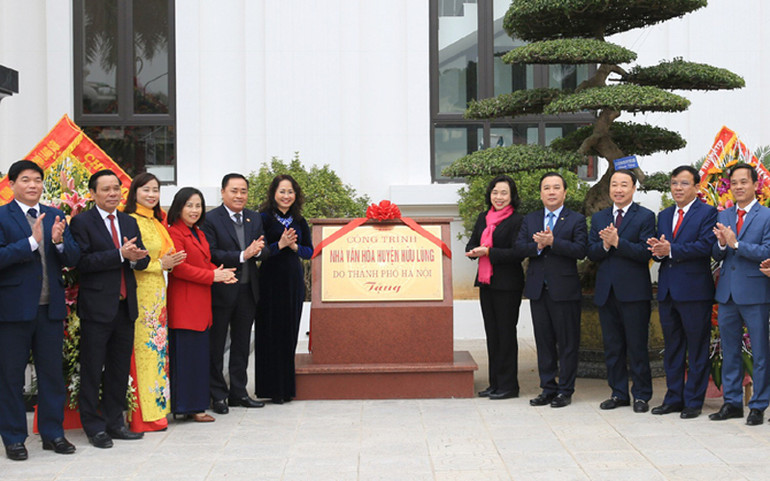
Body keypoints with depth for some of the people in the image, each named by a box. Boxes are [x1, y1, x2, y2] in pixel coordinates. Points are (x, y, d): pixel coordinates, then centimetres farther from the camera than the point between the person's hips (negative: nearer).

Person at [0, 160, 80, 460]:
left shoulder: (55, 217, 10)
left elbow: (73, 259, 5)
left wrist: (59, 242, -15)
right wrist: (32, 241, -22)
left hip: (50, 308, 4)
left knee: (52, 373, 10)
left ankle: (52, 433, 20)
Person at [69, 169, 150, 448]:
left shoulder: (130, 223, 15)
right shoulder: (82, 222, -5)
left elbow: (142, 260, 11)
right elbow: (82, 261, -17)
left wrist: (136, 258, -13)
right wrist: (120, 254, -21)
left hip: (125, 306, 6)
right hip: (97, 307, -6)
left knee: (120, 369, 12)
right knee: (92, 370, 0)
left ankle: (115, 422, 21)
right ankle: (94, 427, 9)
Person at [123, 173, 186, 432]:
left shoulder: (156, 221, 16)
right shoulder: (131, 221, -10)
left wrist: (169, 262, 9)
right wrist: (160, 264, -15)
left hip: (157, 291, 9)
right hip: (139, 292, -9)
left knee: (157, 349, 11)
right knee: (143, 349, -7)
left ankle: (156, 407, 17)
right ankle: (143, 414, -2)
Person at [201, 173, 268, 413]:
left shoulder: (255, 218, 10)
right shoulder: (210, 219, -9)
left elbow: (263, 253, 6)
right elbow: (211, 255, -17)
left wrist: (257, 250, -17)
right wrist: (242, 255, -22)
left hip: (247, 291, 6)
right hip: (220, 292, -5)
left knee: (242, 344, 13)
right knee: (216, 345, 4)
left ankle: (238, 392, 23)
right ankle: (218, 395, 12)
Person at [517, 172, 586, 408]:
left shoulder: (576, 220, 1)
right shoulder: (530, 219, 13)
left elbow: (580, 250, -12)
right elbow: (519, 247, 3)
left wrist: (552, 242, -20)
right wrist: (537, 246, -16)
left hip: (565, 290, -4)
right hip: (538, 289, 4)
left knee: (567, 342, 1)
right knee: (544, 342, 9)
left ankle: (565, 391, 8)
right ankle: (548, 389, 17)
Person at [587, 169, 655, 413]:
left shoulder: (645, 217, -2)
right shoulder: (598, 218, 14)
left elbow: (645, 252, -13)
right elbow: (591, 253, 7)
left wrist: (617, 242, -21)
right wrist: (605, 245, -13)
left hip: (634, 291, -5)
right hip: (606, 291, 5)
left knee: (637, 346, -1)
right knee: (612, 346, 9)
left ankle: (641, 395, 7)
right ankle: (619, 393, 18)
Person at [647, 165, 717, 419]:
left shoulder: (707, 213, -3)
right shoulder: (664, 216, 16)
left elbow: (705, 246, -16)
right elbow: (659, 249, 11)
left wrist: (671, 250, -20)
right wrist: (657, 251, -12)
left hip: (694, 291, -6)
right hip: (667, 291, 6)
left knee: (697, 349, 0)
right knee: (672, 348, 13)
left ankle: (693, 402, 7)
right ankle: (674, 398, 21)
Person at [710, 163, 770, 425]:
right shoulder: (723, 216, 12)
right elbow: (716, 256, 10)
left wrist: (735, 244, -19)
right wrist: (721, 244, -11)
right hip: (727, 293, 6)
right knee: (729, 351, 12)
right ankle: (732, 402, 21)